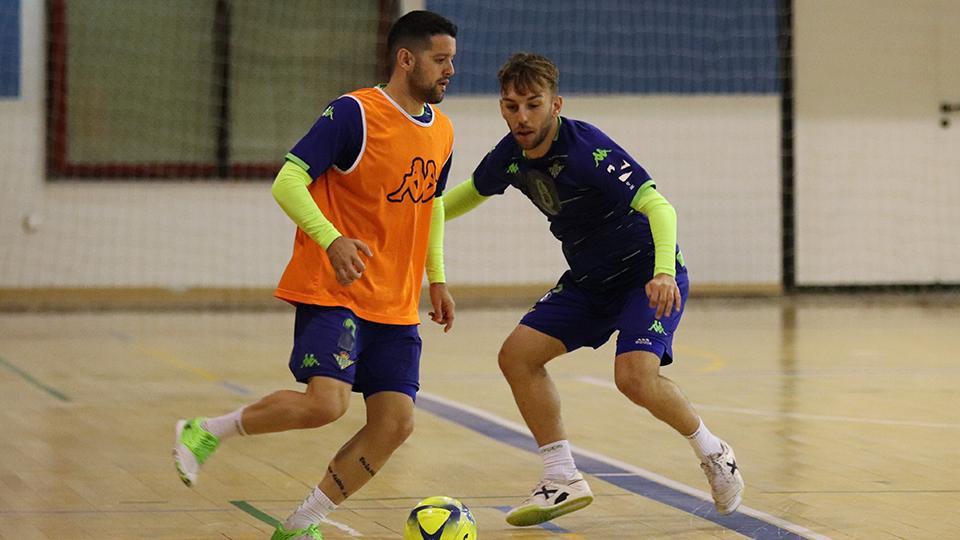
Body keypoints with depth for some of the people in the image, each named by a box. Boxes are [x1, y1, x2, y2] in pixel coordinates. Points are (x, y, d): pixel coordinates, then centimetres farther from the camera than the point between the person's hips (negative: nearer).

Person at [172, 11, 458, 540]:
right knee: (325, 402, -24)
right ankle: (205, 432, 0)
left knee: (394, 423, -4)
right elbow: (287, 183, -16)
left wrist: (437, 278, 23)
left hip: (395, 306, 7)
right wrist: (332, 239, -31)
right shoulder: (353, 114, -12)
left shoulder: (441, 132, 11)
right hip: (331, 291, -7)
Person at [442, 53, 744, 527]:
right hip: (588, 280, 8)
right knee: (518, 355, -3)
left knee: (634, 375, -28)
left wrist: (664, 272, -51)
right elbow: (475, 190, 20)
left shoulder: (586, 149, -27)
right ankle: (563, 481, 6)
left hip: (648, 274, -8)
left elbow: (657, 205, -36)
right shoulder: (510, 155, -4)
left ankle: (713, 454, -1)